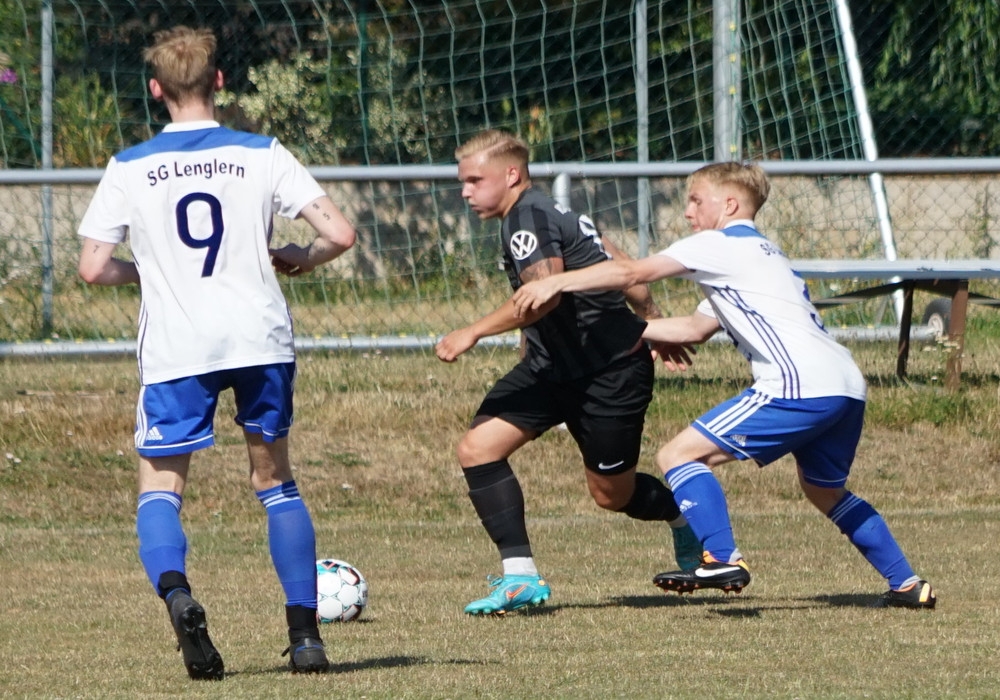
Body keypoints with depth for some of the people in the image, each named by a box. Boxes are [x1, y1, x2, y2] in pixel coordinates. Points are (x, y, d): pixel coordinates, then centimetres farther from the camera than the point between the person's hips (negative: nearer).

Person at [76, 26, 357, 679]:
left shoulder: (129, 169, 2)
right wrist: (299, 258, 17)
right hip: (261, 339, 1)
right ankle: (305, 633, 11)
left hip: (175, 349, -1)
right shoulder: (262, 155, 2)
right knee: (275, 479, 17)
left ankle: (175, 591, -25)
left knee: (159, 487, 7)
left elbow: (94, 268, 0)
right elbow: (340, 233, -4)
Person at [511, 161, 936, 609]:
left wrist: (556, 283, -4)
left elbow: (634, 273, -6)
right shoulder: (759, 254, 31)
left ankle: (723, 559, -20)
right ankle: (907, 585, 29)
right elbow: (695, 328, 35)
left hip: (802, 386, -10)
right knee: (824, 490, 30)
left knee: (679, 455, -8)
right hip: (848, 387, 10)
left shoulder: (723, 244, 3)